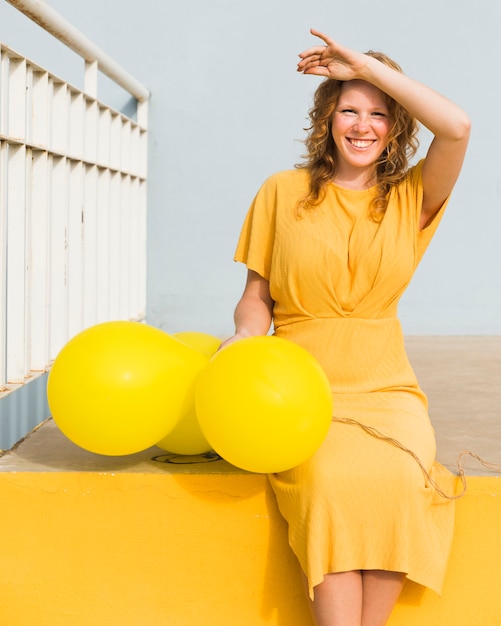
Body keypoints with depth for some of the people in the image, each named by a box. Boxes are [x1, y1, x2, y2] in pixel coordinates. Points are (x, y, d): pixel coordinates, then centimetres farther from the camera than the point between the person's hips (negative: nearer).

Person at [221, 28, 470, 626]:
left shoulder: (410, 198, 7)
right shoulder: (283, 191, 7)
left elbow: (456, 127, -12)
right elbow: (257, 293, 10)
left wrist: (367, 64, -7)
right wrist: (246, 335, -13)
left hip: (383, 387, 1)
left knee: (400, 483, -30)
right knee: (332, 483, -32)